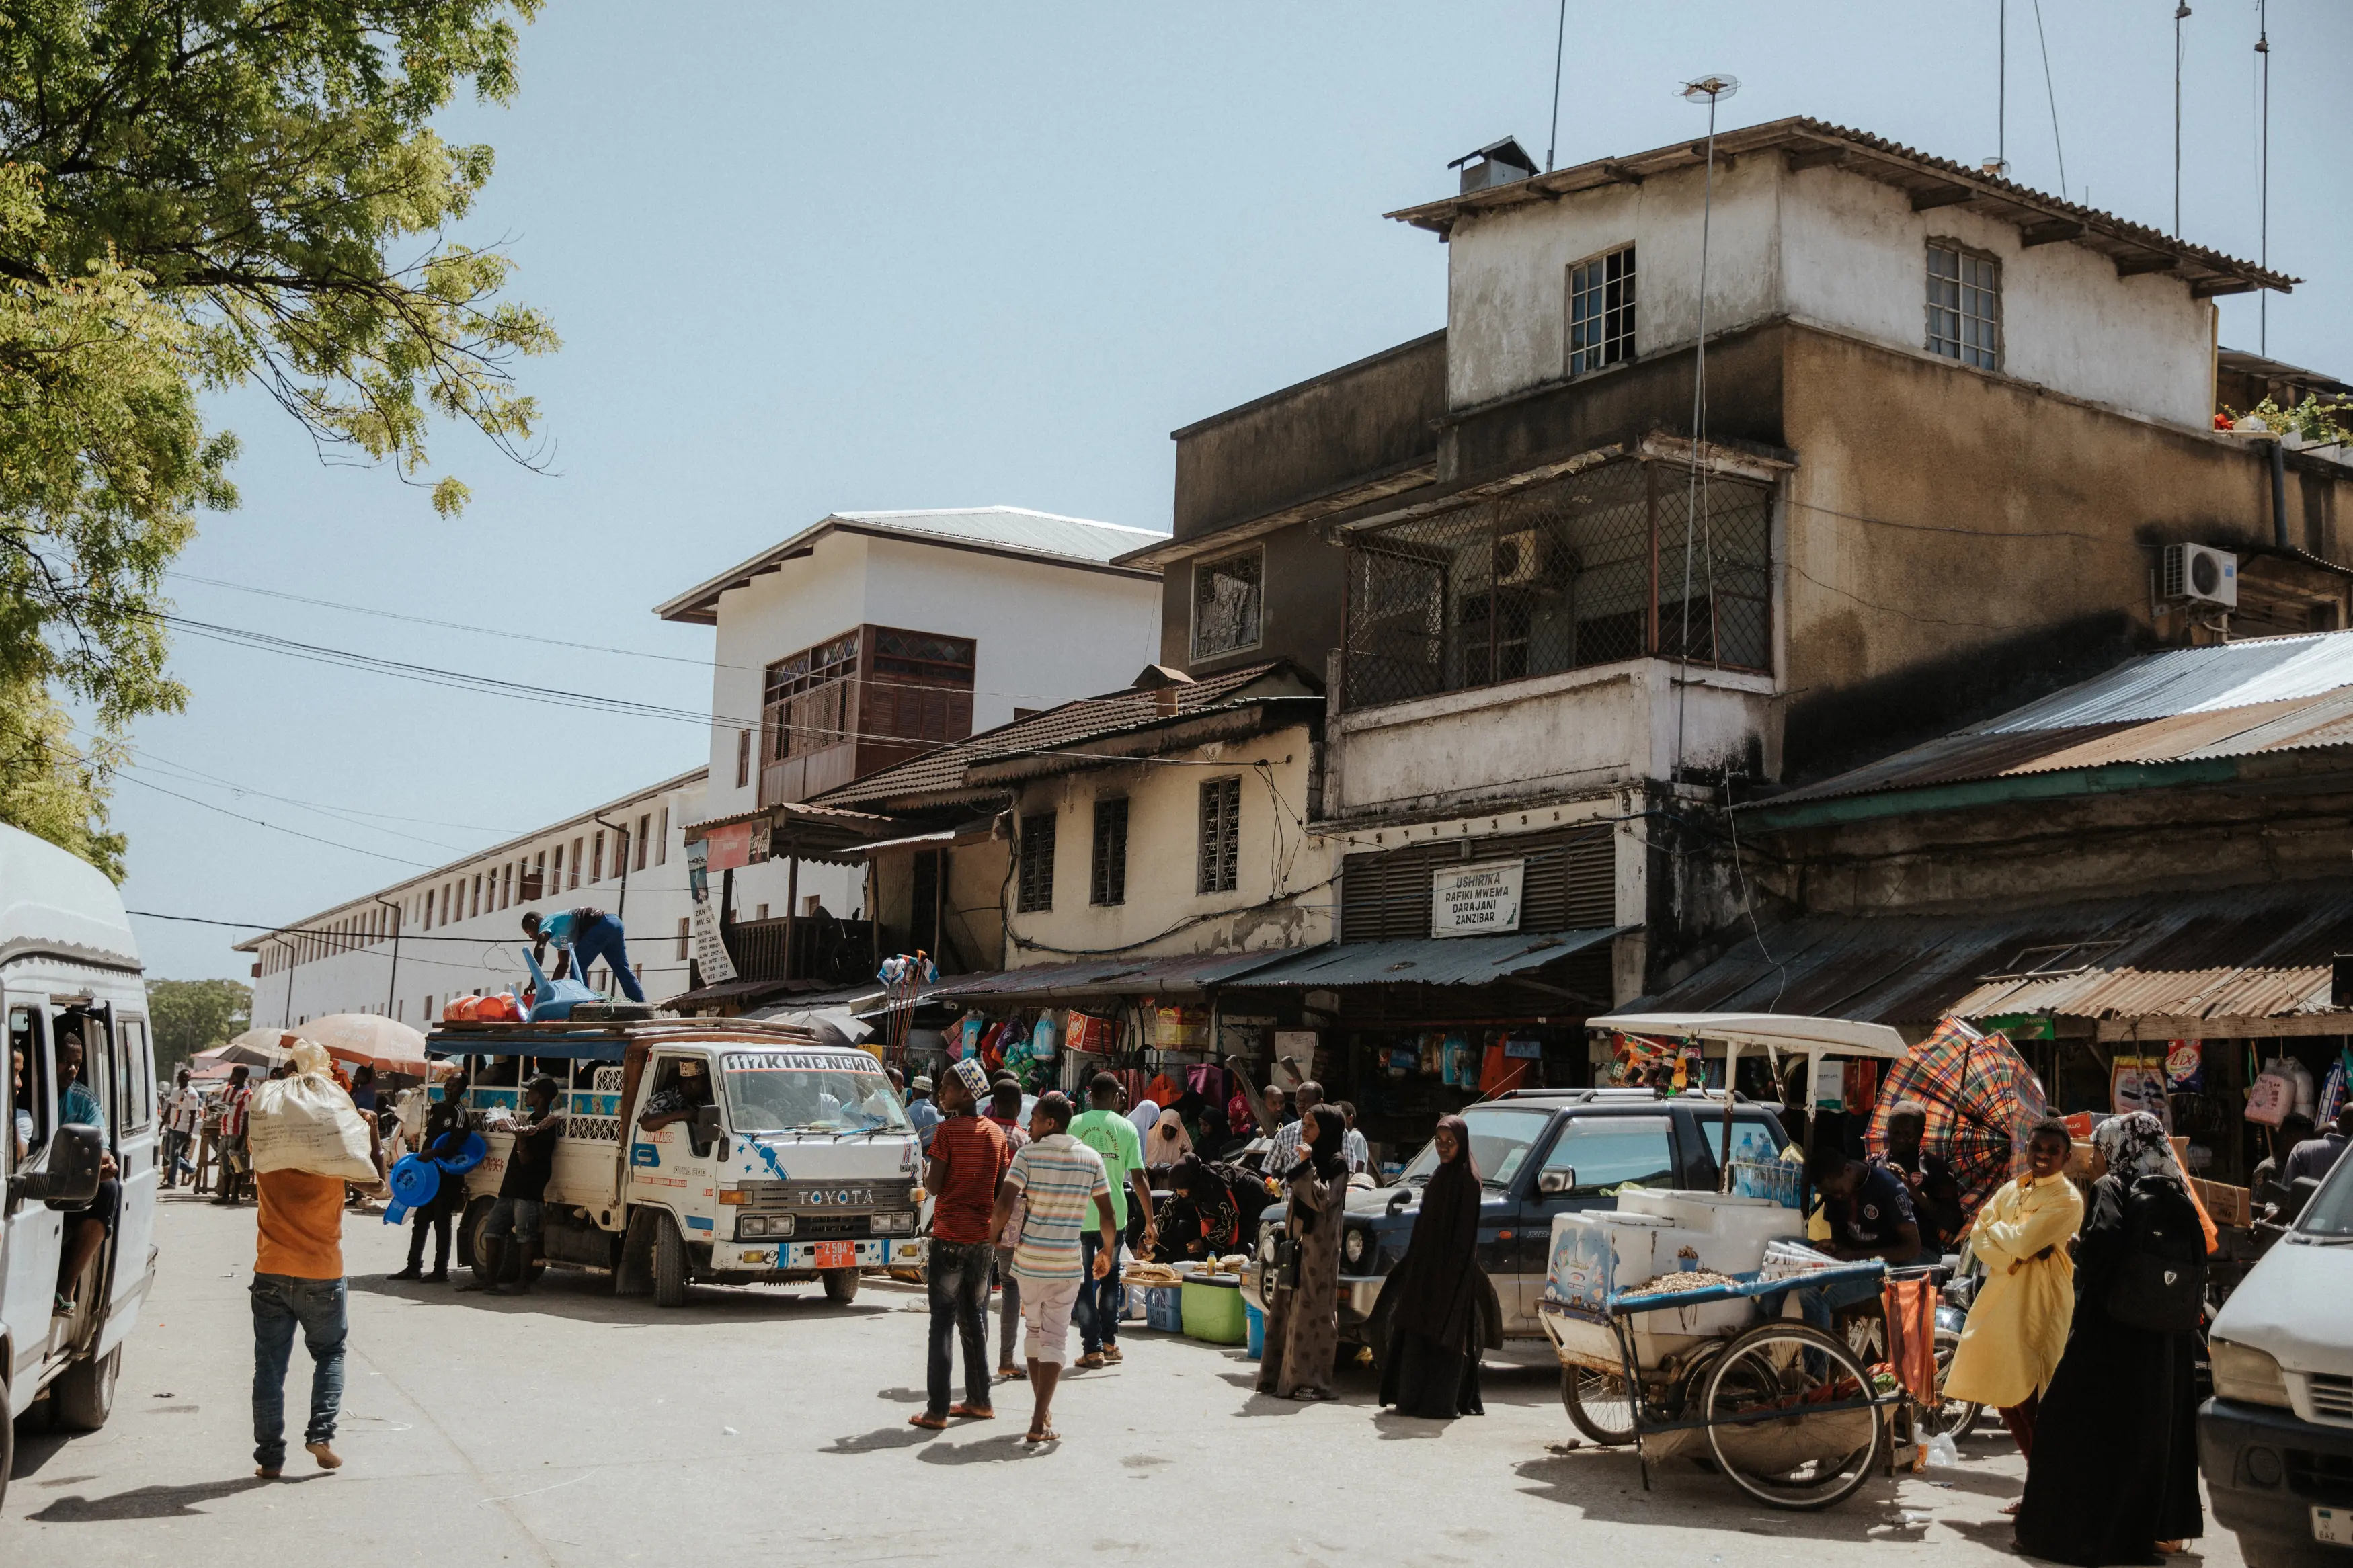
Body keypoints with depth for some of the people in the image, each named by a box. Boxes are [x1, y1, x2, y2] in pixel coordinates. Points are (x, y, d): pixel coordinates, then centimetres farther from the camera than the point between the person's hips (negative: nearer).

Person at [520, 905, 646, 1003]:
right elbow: (564, 964, 38)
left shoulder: (546, 924, 8)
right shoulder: (559, 935, 34)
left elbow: (540, 947, -13)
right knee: (623, 970, 13)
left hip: (600, 926, -10)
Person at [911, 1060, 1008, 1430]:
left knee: (943, 1321, -3)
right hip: (984, 1237, 6)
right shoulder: (995, 1133, 6)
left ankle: (937, 1410, -3)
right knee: (975, 1318, 16)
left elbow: (934, 1186, -12)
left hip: (950, 1236, -6)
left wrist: (925, 1172, 8)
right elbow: (1003, 1189, 7)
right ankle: (979, 1401, 21)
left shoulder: (948, 1130, -12)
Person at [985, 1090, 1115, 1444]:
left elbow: (1003, 1206, -13)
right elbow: (1108, 1216, 5)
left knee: (1034, 1329, 17)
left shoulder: (1028, 1153, -7)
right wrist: (1106, 1252, 20)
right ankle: (1039, 1423, -7)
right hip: (1068, 1261, 1)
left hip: (1029, 1257, 0)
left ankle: (1043, 1412, 26)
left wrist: (990, 1235, 5)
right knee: (1056, 1336, 3)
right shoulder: (1091, 1159, 1)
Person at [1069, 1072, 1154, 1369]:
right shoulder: (1126, 1127, -2)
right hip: (1114, 1214, 1)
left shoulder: (1074, 1125, -2)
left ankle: (1092, 1349, 5)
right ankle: (1109, 1341, 22)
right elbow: (1138, 1178, -4)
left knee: (1084, 1282, 8)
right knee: (1110, 1277, 20)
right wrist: (1150, 1222, 2)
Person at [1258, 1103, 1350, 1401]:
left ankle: (1312, 1381, -6)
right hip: (1295, 1244, 9)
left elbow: (1321, 1200, -22)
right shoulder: (1311, 1160, 16)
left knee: (1312, 1311, -8)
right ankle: (1284, 1376, 13)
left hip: (1318, 1246, -8)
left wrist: (1306, 1166, -23)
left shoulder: (1336, 1164, -8)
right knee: (1286, 1309, 8)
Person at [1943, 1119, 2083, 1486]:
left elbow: (2021, 1243, -16)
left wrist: (1996, 1227, 3)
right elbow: (1978, 1236, 7)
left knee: (2029, 1398, -10)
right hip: (2000, 1295, 7)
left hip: (2038, 1301, -7)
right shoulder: (2012, 1190, 15)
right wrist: (2011, 1258, -9)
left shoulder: (2067, 1199, -6)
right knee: (2003, 1395, 9)